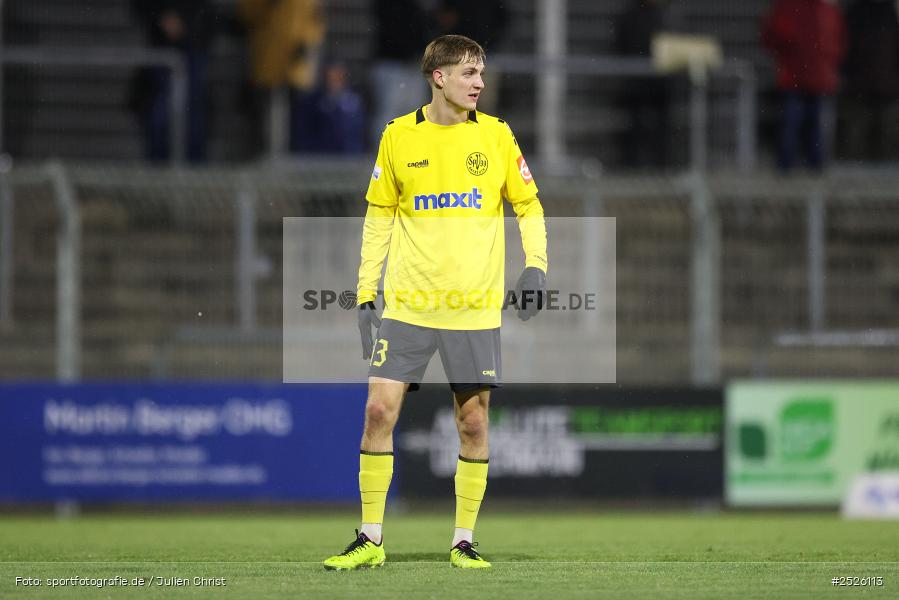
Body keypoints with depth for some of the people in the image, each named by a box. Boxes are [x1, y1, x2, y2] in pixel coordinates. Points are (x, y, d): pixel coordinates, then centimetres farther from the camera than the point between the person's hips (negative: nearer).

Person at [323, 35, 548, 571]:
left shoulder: (495, 135, 2)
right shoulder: (398, 136, 2)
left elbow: (528, 205, 10)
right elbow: (378, 218, 9)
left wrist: (536, 265, -5)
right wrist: (366, 293, 5)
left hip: (475, 306, 0)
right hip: (408, 302, 0)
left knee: (474, 422, 1)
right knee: (379, 410, -7)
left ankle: (464, 541, 13)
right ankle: (370, 540, 2)